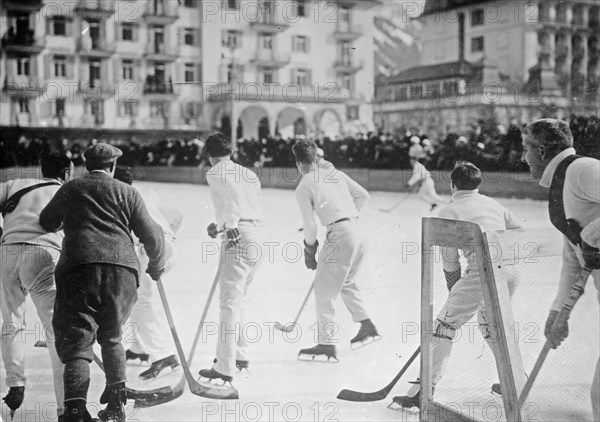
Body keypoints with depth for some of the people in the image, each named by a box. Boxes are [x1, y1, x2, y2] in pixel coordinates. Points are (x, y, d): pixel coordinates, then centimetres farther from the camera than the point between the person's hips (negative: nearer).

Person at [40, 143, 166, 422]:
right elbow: (152, 236, 11)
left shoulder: (70, 189, 17)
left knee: (76, 341, -1)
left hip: (78, 266, -1)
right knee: (111, 337, 21)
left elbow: (46, 223, 30)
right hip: (122, 267, 1)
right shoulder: (127, 192, 15)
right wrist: (156, 266, 29)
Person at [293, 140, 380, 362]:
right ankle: (367, 327, 28)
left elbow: (310, 225, -3)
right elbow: (363, 195, 17)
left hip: (339, 235, -7)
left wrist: (310, 250, 11)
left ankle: (326, 345, 2)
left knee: (323, 290, 2)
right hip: (357, 233, 8)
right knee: (346, 283, 27)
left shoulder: (303, 187, -2)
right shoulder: (335, 173, 15)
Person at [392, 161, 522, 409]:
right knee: (489, 320, 30)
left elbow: (450, 262, 4)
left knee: (445, 326, 1)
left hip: (481, 274, -6)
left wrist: (454, 293, 16)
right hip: (509, 273, 7)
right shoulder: (493, 204, 21)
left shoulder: (448, 212, 6)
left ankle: (423, 392, -2)